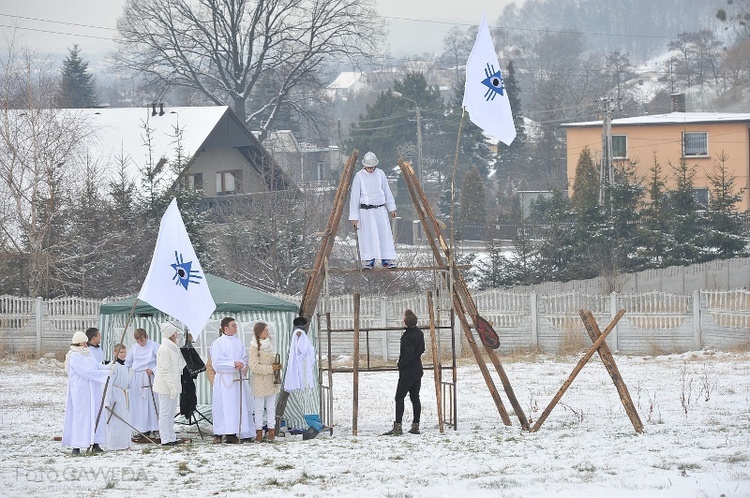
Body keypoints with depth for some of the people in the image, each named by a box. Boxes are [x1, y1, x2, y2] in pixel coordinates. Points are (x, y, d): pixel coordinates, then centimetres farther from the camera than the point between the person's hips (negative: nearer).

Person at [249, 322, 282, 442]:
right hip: (259, 382, -6)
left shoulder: (269, 344, 10)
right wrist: (270, 368, -18)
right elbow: (254, 367, -16)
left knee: (271, 407, 7)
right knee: (259, 408, 0)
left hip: (271, 382, 6)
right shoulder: (254, 347, -10)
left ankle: (271, 430, 10)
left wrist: (277, 365, 2)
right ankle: (259, 432, 5)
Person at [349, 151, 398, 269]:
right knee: (368, 236, -8)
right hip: (366, 210, -3)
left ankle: (387, 260, 0)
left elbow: (387, 192, 15)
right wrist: (354, 217, -7)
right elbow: (354, 197, -5)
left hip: (380, 209, 3)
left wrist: (392, 207, 16)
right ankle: (369, 261, -3)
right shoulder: (359, 176, -5)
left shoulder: (380, 174, 4)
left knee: (385, 234, -4)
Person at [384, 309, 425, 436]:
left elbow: (409, 355, -22)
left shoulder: (408, 337, -21)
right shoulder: (419, 332, 5)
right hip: (418, 370, 9)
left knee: (399, 398, -5)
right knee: (415, 398, 11)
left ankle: (397, 427, -11)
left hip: (407, 372, -9)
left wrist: (401, 364, -6)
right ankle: (415, 425, 12)